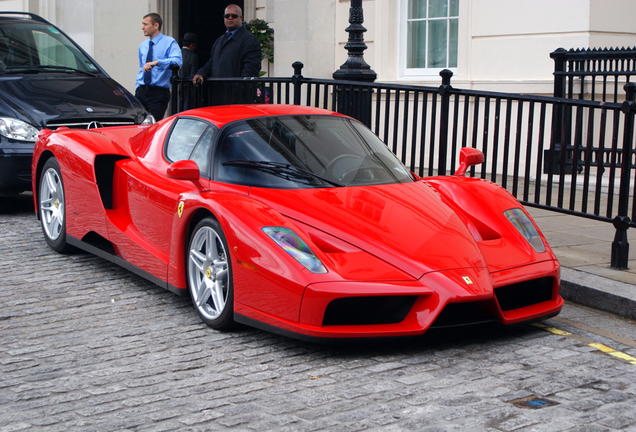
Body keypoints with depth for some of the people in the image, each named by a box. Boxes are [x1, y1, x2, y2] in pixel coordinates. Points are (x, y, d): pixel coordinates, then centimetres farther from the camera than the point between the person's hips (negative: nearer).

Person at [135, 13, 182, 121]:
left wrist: (156, 62, -32)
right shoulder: (143, 46, 18)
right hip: (142, 91, 5)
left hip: (159, 93, -5)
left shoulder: (169, 42, -3)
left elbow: (177, 61, -21)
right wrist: (138, 86, 13)